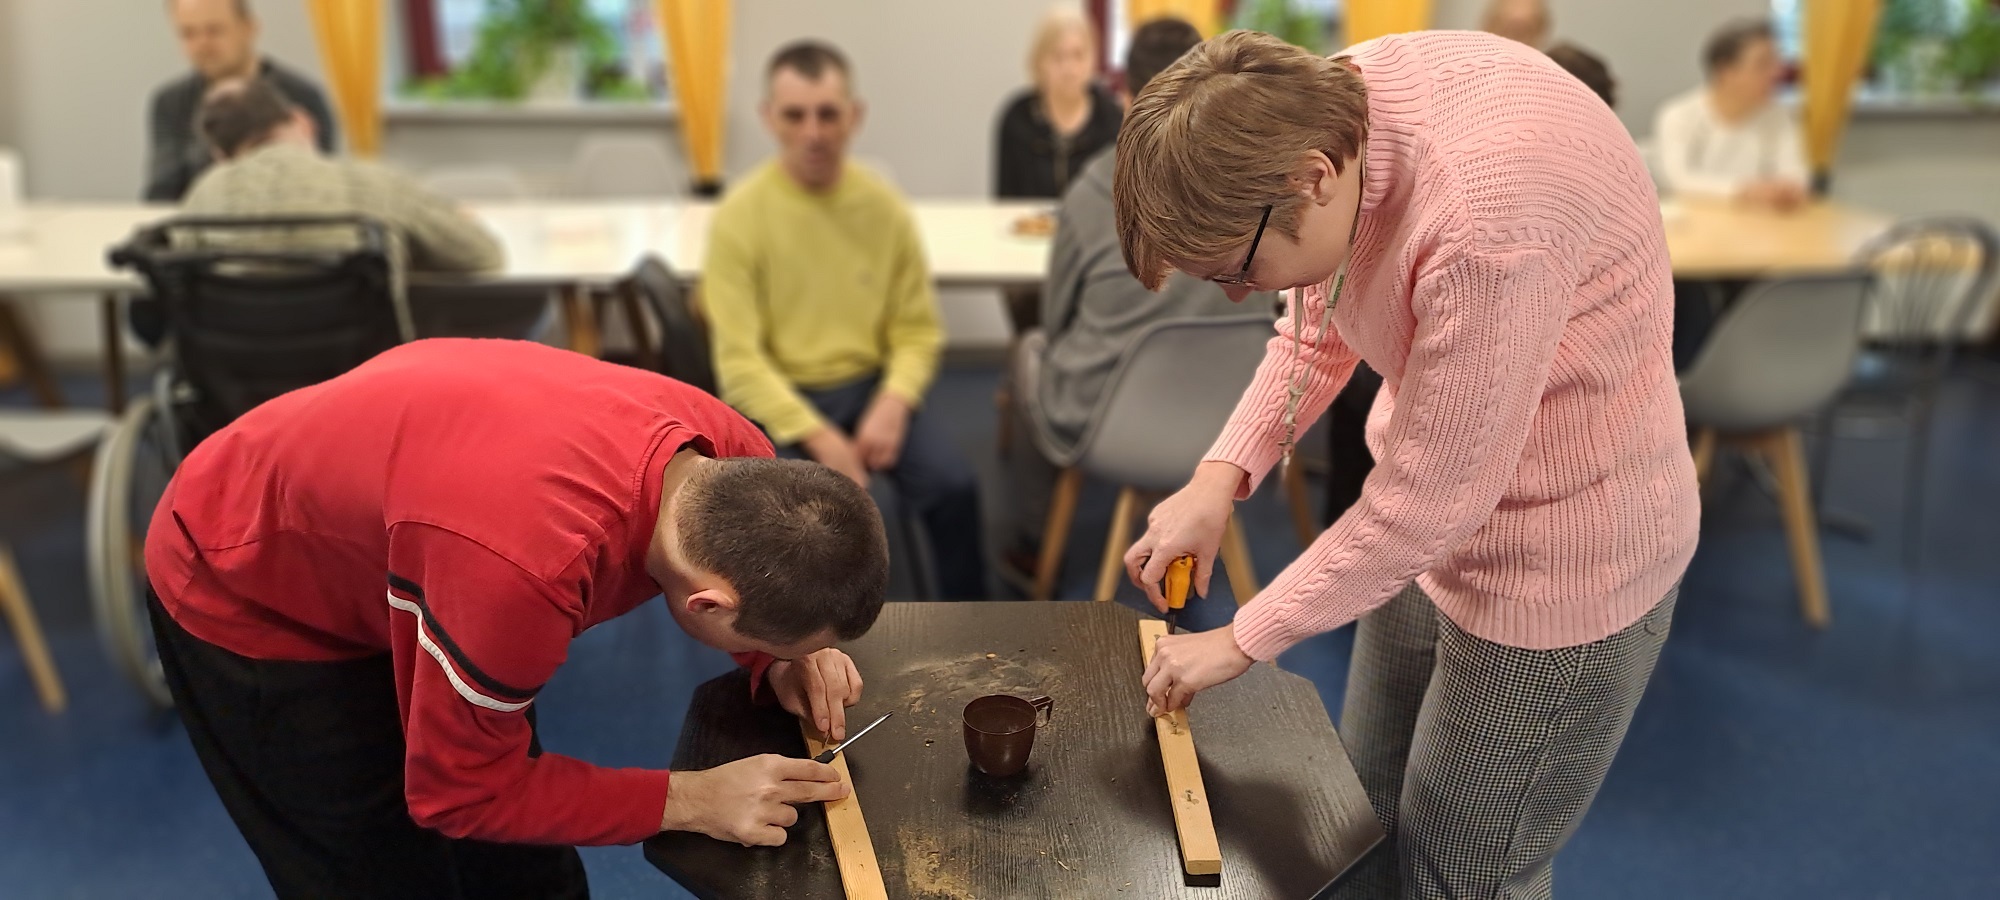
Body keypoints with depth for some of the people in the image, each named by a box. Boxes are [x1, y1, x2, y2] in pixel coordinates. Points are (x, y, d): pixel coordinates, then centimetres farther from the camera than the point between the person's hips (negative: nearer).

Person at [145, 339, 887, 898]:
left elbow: (755, 562, 1)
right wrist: (692, 799, -29)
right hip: (248, 599, -6)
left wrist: (783, 662, -18)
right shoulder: (524, 572, -46)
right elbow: (458, 791, -27)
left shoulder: (724, 449, -24)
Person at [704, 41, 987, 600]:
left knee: (953, 484, -18)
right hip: (776, 396, -2)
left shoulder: (885, 207, -2)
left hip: (867, 385, 3)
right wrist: (820, 439, -22)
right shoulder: (739, 216, -11)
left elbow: (918, 329, 3)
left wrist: (892, 403, -17)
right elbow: (740, 361, -13)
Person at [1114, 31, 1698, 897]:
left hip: (1562, 563, -8)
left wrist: (1243, 639, -13)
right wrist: (1219, 477, -5)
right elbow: (1319, 321, 7)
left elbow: (1427, 504, -26)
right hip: (1433, 520, 8)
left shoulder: (1482, 223, -36)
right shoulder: (1332, 101, -10)